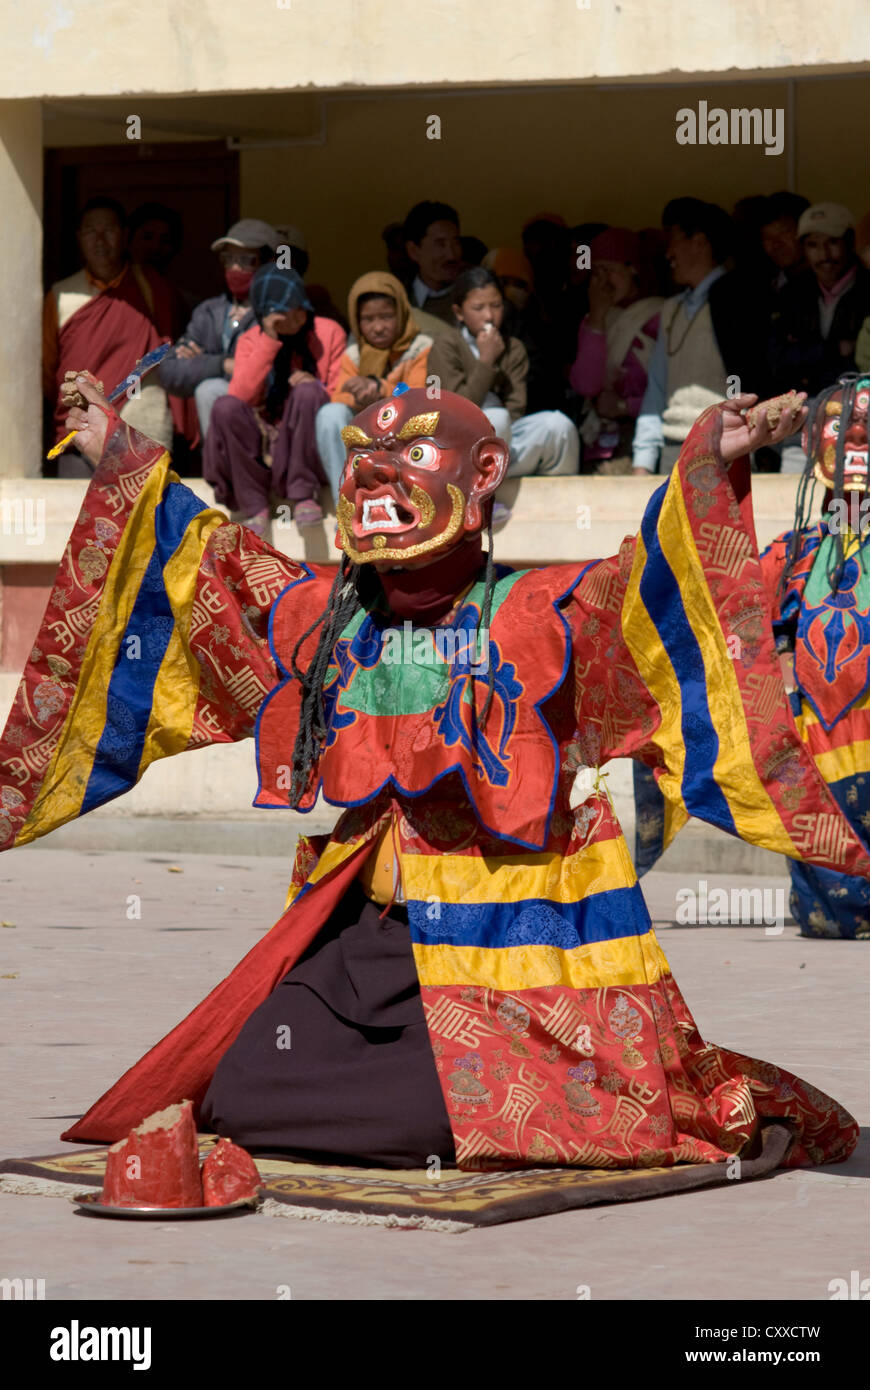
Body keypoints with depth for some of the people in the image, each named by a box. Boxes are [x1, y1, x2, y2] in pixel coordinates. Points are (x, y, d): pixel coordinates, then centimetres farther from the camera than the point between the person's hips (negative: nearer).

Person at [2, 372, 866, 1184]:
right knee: (240, 1103, -3)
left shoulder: (541, 615, -4)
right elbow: (204, 561, 25)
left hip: (494, 937, -6)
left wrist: (711, 466, -34)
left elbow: (655, 585, -19)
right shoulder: (324, 614, 12)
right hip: (354, 929, 6)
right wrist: (118, 459, 28)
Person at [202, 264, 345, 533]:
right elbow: (240, 396, -14)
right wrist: (269, 341, -18)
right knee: (224, 407, -27)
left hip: (308, 450, -1)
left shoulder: (328, 333, 3)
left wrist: (316, 389, -21)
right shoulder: (251, 341, 4)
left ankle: (304, 498, -21)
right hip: (261, 448, 1)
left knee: (307, 392, -29)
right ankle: (255, 508, -17)